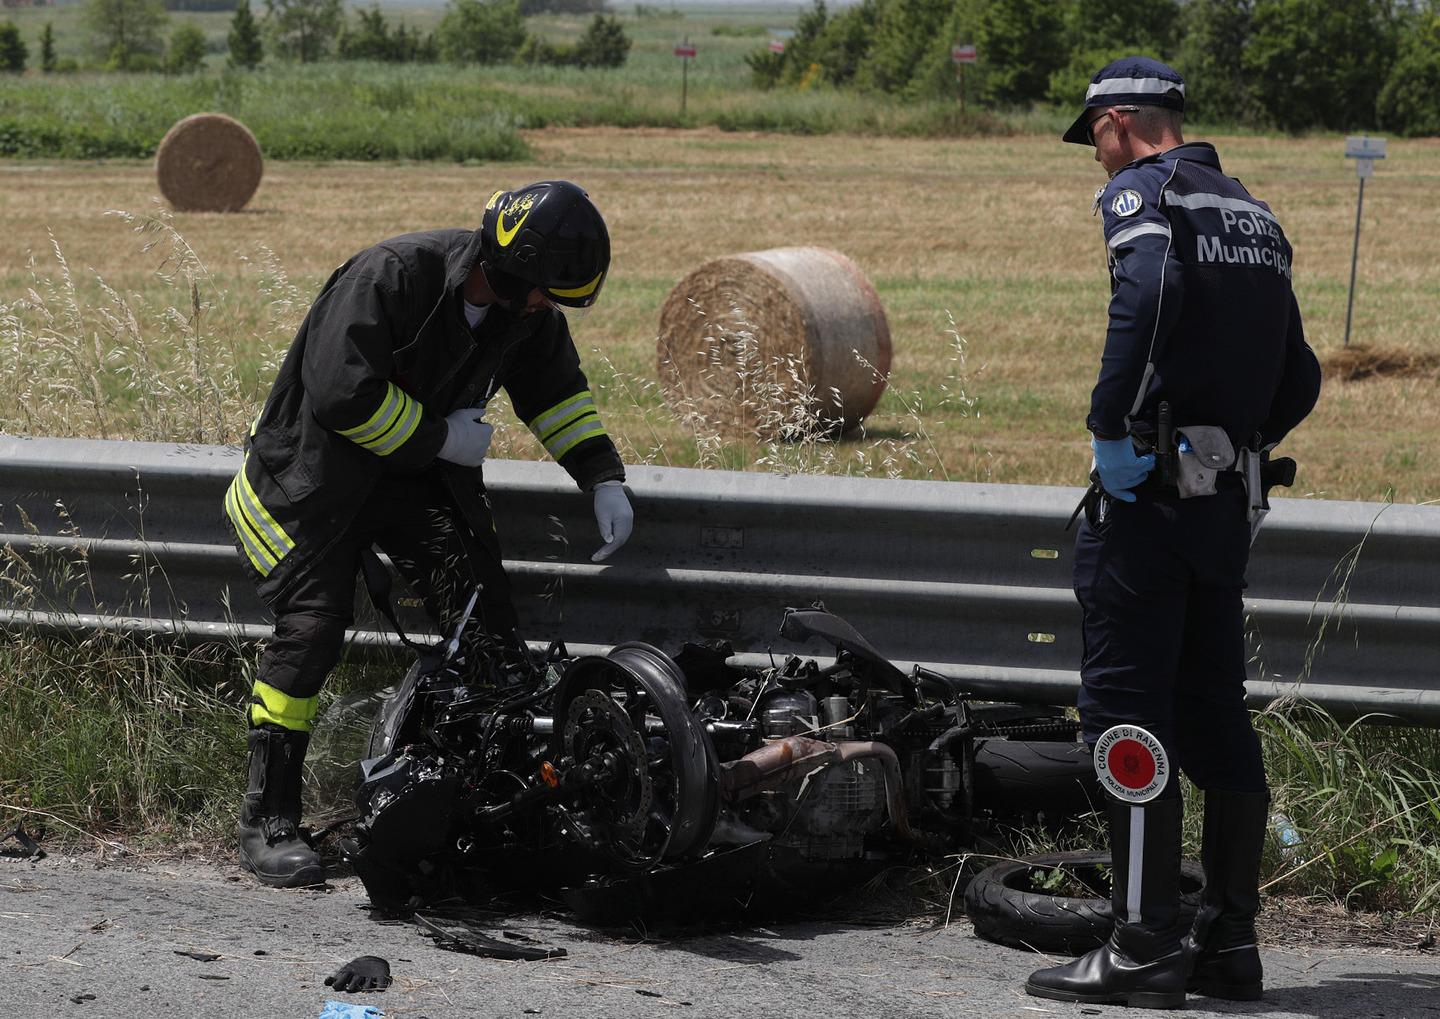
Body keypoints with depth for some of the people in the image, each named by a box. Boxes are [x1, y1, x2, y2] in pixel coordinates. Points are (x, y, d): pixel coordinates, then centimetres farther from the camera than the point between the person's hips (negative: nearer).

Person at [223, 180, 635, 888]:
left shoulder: (528, 311, -5)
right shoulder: (390, 276, -27)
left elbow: (554, 388, 12)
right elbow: (341, 393, -31)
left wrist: (603, 477, 2)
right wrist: (439, 437, -22)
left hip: (424, 468, 6)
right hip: (320, 470, -6)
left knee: (483, 615, -12)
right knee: (311, 626, -14)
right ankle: (268, 821, -7)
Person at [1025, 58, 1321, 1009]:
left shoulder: (1142, 192, -5)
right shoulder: (1254, 215, 19)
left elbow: (1149, 294, -27)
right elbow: (1300, 379, 18)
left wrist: (1111, 425, -21)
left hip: (1151, 492, -8)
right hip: (1232, 498, 8)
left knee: (1128, 707, -5)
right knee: (1216, 709, 12)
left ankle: (1145, 947, -7)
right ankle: (1230, 939, 15)